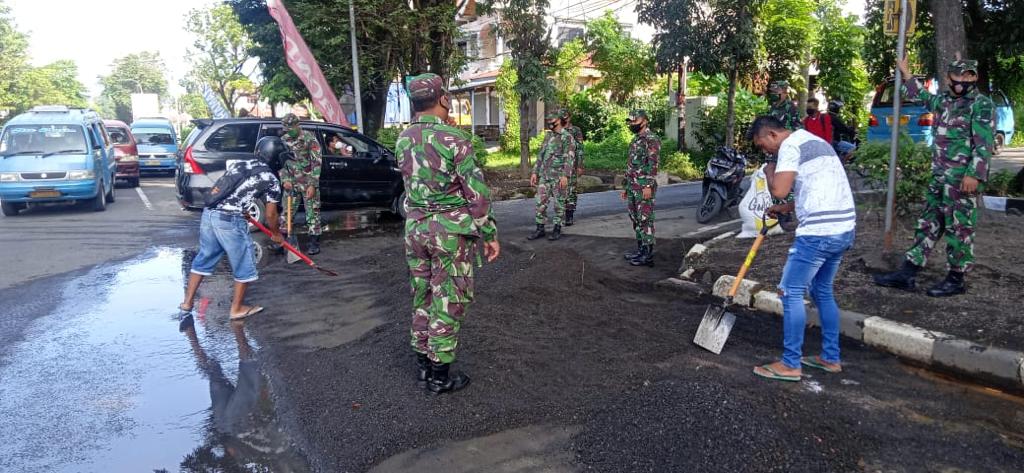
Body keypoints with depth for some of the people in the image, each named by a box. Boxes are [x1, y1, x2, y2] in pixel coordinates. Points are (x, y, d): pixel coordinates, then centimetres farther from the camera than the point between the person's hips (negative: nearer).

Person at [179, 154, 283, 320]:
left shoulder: (236, 162, 17)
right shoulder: (271, 180, 2)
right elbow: (270, 214, 8)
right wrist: (276, 234, 25)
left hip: (208, 213, 6)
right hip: (230, 220, -6)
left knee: (204, 258, 21)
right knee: (244, 264, 11)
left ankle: (187, 302, 28)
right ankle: (237, 308, 20)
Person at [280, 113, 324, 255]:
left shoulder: (309, 138, -10)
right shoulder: (284, 140, 5)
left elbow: (317, 162, -12)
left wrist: (312, 185, -16)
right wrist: (285, 179, -4)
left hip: (308, 182, -4)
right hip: (292, 182, 4)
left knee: (312, 212, -1)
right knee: (287, 211, 7)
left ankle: (314, 243, 5)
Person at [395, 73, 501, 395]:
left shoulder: (403, 140, 5)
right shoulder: (454, 138, -15)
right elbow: (476, 192, -14)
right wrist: (489, 234, -8)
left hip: (414, 227, 6)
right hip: (450, 230, -6)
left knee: (422, 297, 16)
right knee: (448, 303, 3)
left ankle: (423, 366, 27)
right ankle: (440, 376, 12)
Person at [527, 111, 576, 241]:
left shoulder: (567, 137, -7)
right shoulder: (548, 136, 14)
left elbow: (570, 158, -15)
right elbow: (541, 155, 16)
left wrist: (565, 176, -23)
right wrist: (535, 172, 10)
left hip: (558, 176, -6)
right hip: (544, 175, 6)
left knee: (558, 203, 2)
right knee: (541, 202, 4)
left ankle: (557, 229, 12)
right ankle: (540, 229, 11)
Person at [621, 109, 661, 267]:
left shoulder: (651, 139, -11)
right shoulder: (635, 140, 18)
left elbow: (653, 165, -18)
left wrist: (648, 186, -24)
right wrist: (626, 187, 22)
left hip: (644, 187, -10)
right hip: (633, 187, 10)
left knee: (645, 220, -7)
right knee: (635, 218, 13)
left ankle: (648, 255, -3)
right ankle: (641, 249, 21)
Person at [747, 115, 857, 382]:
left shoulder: (790, 145, -8)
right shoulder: (813, 141, 23)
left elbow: (778, 190, -18)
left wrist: (769, 171, 1)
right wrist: (786, 208, 28)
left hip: (819, 232, -10)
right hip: (844, 229, 10)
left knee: (791, 292, -1)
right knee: (822, 291, 20)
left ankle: (790, 365, 5)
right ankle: (831, 358, 28)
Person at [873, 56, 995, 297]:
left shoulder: (982, 104, -7)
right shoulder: (945, 101, 14)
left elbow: (984, 143, -14)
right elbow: (923, 96, 36)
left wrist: (974, 175, -22)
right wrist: (906, 73, 39)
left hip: (962, 178, -8)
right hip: (939, 175, 8)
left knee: (959, 227, -1)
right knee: (928, 223, 8)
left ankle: (956, 280, 8)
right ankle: (907, 273, 11)